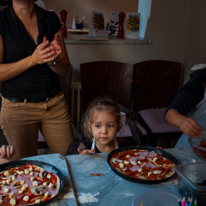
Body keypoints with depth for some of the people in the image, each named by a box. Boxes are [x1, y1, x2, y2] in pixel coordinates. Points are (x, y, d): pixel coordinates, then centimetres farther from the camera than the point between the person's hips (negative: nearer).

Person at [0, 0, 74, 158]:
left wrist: (52, 60, -16)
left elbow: (65, 69, 5)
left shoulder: (51, 19, 4)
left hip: (55, 103, 3)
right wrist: (32, 59, -20)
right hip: (17, 107, -3)